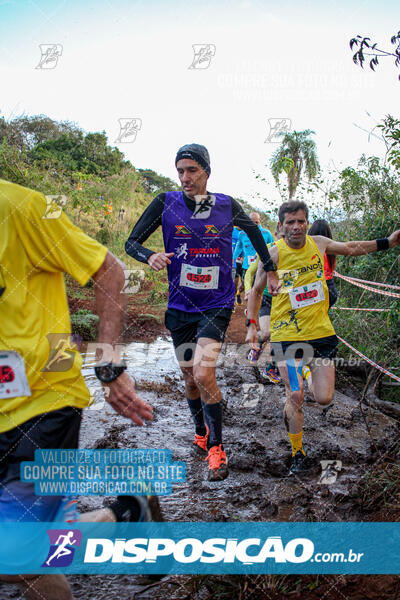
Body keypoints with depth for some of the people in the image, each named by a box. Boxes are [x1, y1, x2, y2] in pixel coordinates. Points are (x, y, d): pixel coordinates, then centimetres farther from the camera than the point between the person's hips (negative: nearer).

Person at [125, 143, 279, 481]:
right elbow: (131, 242, -3)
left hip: (217, 305, -2)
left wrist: (270, 270, 20)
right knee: (191, 379, 13)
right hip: (180, 307, 2)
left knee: (203, 373, -19)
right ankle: (201, 433, 40)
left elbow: (253, 231, 18)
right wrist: (150, 256, -25)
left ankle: (216, 448, -2)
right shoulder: (166, 203, -3)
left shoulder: (226, 205, -2)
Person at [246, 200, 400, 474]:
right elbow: (256, 291, 4)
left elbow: (350, 248, 21)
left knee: (324, 399, -2)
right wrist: (252, 325, -2)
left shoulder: (319, 243, 1)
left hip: (321, 331, 3)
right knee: (296, 396, -6)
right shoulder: (274, 254, -9)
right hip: (287, 335, -3)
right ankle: (298, 454, 15)